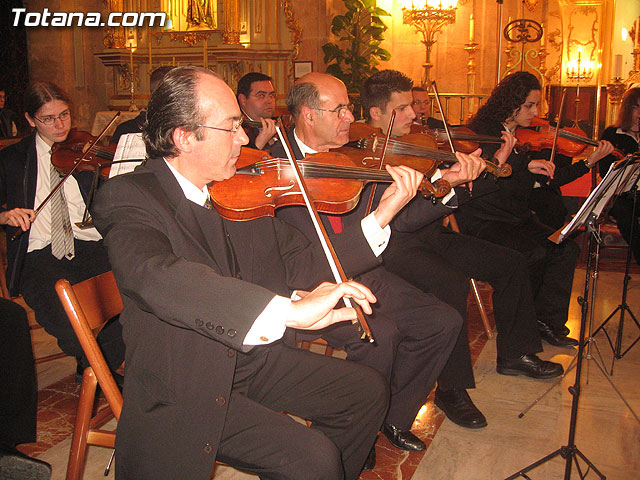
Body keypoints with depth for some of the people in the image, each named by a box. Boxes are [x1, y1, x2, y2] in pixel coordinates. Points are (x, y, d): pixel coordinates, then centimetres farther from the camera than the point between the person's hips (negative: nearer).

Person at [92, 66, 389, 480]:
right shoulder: (128, 196, -19)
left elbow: (303, 264, 2)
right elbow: (154, 275, -39)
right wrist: (289, 311, -47)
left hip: (252, 357, 7)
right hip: (183, 388, -7)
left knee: (368, 391, 5)